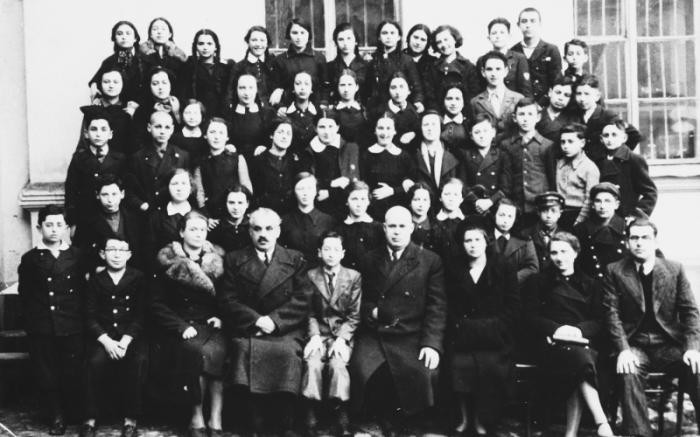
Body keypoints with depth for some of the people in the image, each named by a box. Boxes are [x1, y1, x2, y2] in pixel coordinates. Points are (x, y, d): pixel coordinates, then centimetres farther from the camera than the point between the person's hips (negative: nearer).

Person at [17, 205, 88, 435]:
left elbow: (83, 289, 9)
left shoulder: (76, 256, 7)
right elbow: (25, 295, 7)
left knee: (72, 373, 2)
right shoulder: (30, 259, 6)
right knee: (46, 375, 4)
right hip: (41, 330, 0)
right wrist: (32, 322, 0)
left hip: (71, 328, 0)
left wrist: (79, 316, 0)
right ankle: (56, 418, 16)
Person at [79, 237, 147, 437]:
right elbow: (90, 317, 3)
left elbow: (141, 315, 0)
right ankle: (90, 420, -17)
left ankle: (130, 421, -21)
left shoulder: (139, 279, 6)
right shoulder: (96, 281, 10)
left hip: (132, 336, -1)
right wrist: (107, 341, -13)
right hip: (103, 336, 1)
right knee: (95, 361, -29)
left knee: (139, 361, -30)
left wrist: (125, 341, -14)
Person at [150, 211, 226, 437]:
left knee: (216, 350, -31)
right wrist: (181, 326, -13)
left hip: (209, 325, 2)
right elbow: (157, 304, 0)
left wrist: (219, 317, -3)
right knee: (196, 351, -33)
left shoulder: (216, 261, 11)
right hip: (179, 327, -2)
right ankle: (197, 418, -21)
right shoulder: (168, 263, 3)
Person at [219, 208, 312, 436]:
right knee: (247, 349, -31)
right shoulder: (234, 259, 13)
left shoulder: (295, 259, 13)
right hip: (246, 329, 0)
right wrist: (257, 320, -11)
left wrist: (274, 320, -11)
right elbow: (229, 301, 4)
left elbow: (303, 299, 2)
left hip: (286, 330, 0)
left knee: (287, 351, -31)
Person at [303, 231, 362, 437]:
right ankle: (310, 418, -23)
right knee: (313, 363, -29)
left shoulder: (354, 277, 5)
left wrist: (342, 339, -12)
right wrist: (314, 336, -12)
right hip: (319, 333, 1)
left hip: (343, 334, 0)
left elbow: (354, 315, 2)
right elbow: (309, 313, 5)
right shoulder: (310, 276, 6)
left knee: (337, 363, -29)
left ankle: (341, 418, -21)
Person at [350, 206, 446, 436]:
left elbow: (437, 307, 0)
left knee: (423, 374, -29)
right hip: (373, 335, 2)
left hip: (411, 337, -2)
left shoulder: (431, 261, 6)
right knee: (362, 371, -28)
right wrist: (371, 311, -2)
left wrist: (432, 344, -13)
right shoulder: (370, 260, 16)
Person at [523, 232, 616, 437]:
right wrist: (557, 329, -12)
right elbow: (530, 318, 6)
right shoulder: (538, 282, 19)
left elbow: (599, 320, 11)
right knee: (581, 358, -36)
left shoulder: (590, 284, 24)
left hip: (585, 342, 2)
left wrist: (577, 331, -11)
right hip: (552, 345, -1)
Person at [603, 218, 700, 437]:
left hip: (670, 345, 1)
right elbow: (612, 313, -2)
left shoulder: (675, 269, 10)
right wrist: (623, 350, -17)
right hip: (635, 346, -1)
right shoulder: (614, 271, 6)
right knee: (628, 373, -34)